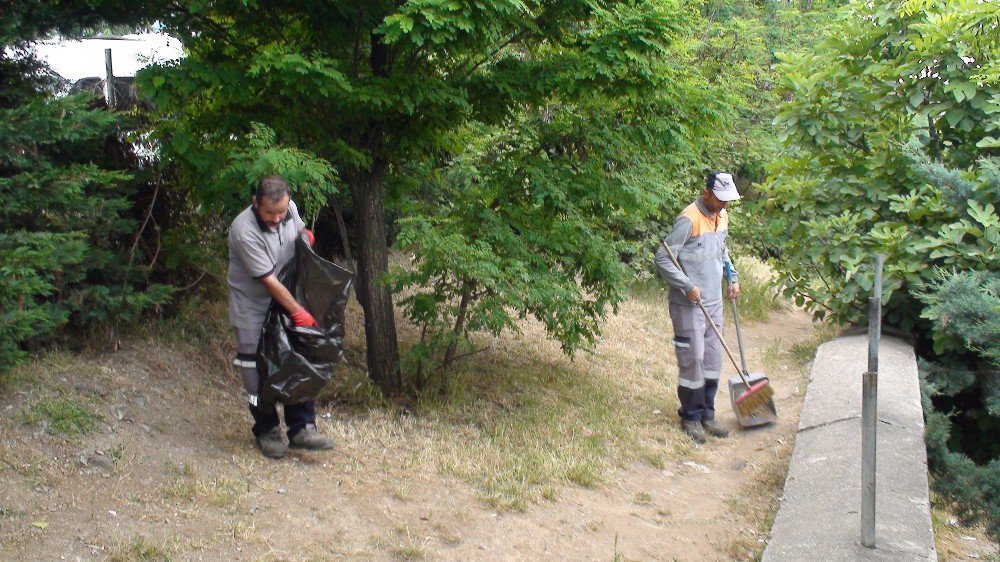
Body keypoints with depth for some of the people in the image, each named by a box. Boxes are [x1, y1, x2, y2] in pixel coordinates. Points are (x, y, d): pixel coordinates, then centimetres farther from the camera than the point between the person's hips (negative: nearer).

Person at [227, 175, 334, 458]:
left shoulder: (290, 209, -10)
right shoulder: (245, 231, -30)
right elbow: (268, 280, -26)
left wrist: (306, 236, -2)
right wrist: (298, 312, -22)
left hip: (287, 302, 6)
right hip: (253, 310, -6)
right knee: (257, 372, 0)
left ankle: (301, 429, 10)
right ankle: (267, 432, 15)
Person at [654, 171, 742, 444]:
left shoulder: (722, 217, 10)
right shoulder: (689, 219, -17)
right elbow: (663, 258, -19)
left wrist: (732, 277, 15)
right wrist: (687, 286, -21)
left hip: (714, 301, 8)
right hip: (688, 305, -8)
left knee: (713, 360, 12)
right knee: (692, 361, -2)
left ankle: (707, 415, 23)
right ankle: (691, 417, 12)